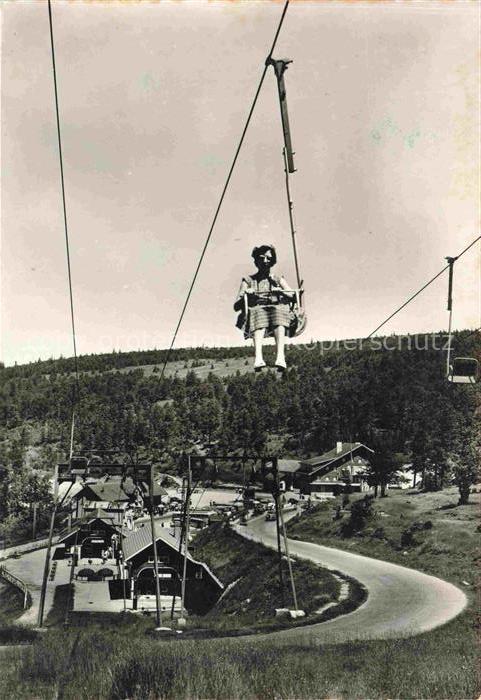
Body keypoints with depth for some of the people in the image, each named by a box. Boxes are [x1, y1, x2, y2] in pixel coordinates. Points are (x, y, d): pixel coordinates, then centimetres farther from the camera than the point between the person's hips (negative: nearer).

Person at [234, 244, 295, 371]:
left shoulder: (278, 280, 24)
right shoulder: (248, 280, 21)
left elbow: (294, 297, 8)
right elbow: (236, 307, 11)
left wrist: (281, 292, -11)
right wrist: (244, 296, -9)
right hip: (256, 310, -1)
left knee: (279, 312, -36)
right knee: (259, 318, -37)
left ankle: (280, 358, -53)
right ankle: (258, 358, -58)